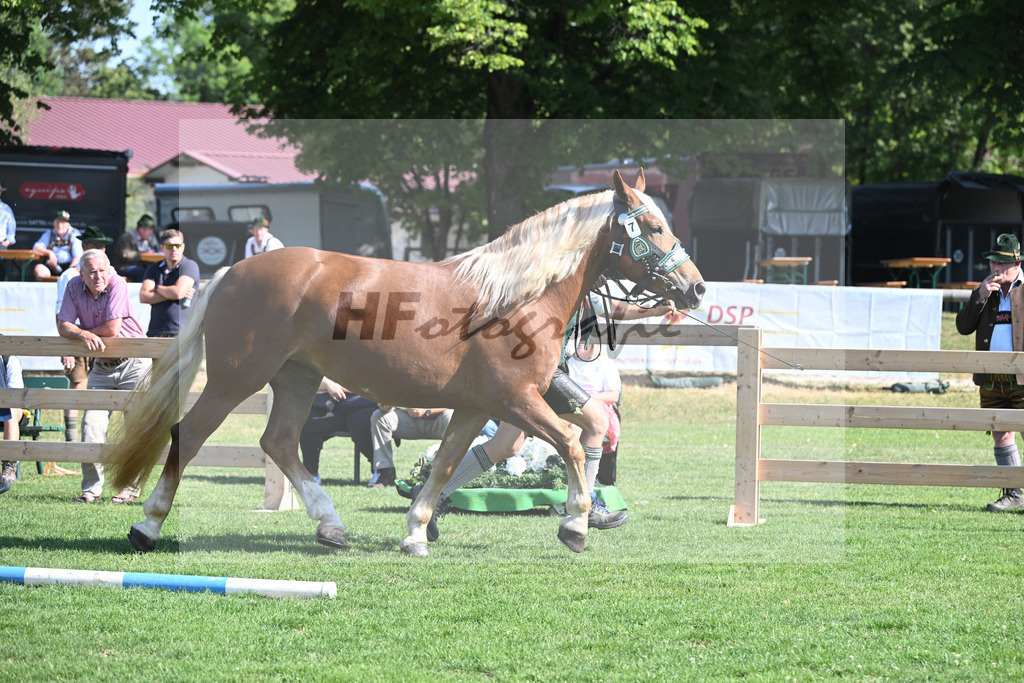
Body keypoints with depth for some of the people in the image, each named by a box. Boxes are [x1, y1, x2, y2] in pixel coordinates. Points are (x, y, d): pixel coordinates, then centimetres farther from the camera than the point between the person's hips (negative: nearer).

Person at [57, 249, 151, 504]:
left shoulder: (117, 285, -16)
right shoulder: (74, 287, -3)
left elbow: (113, 328, -21)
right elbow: (63, 325, -5)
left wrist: (84, 330, -7)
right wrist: (84, 335, -24)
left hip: (133, 365, -4)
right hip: (102, 366, 4)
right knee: (92, 425, -4)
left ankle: (131, 486, 7)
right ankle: (92, 488, 1)